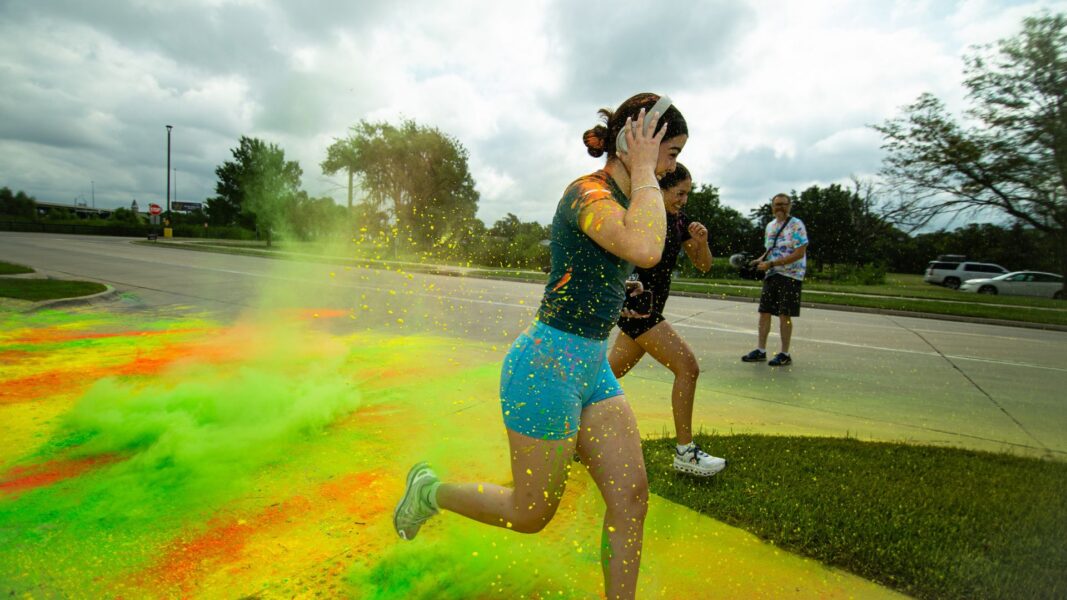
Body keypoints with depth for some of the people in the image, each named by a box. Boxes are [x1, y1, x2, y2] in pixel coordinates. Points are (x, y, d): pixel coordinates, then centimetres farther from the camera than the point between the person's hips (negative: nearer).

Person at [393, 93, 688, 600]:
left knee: (631, 497, 7)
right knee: (530, 515, 9)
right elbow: (645, 250, -38)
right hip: (547, 367, -9)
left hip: (590, 369, 9)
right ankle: (430, 490, 32)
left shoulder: (617, 199, 12)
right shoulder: (587, 192, -18)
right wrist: (643, 172, -24)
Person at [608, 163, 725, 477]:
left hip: (652, 307, 8)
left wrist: (702, 242, -8)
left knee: (612, 373, 15)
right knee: (688, 366, -12)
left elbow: (703, 265, 10)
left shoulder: (679, 221, 8)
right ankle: (685, 452, -2)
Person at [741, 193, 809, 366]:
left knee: (784, 315, -2)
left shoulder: (796, 225, -10)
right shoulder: (770, 226, 12)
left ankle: (785, 354, 9)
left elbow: (799, 253, -17)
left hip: (790, 275, -6)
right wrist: (760, 260, 3)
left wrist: (771, 264, -20)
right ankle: (761, 351, 14)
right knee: (764, 312, 5)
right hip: (771, 274, 7)